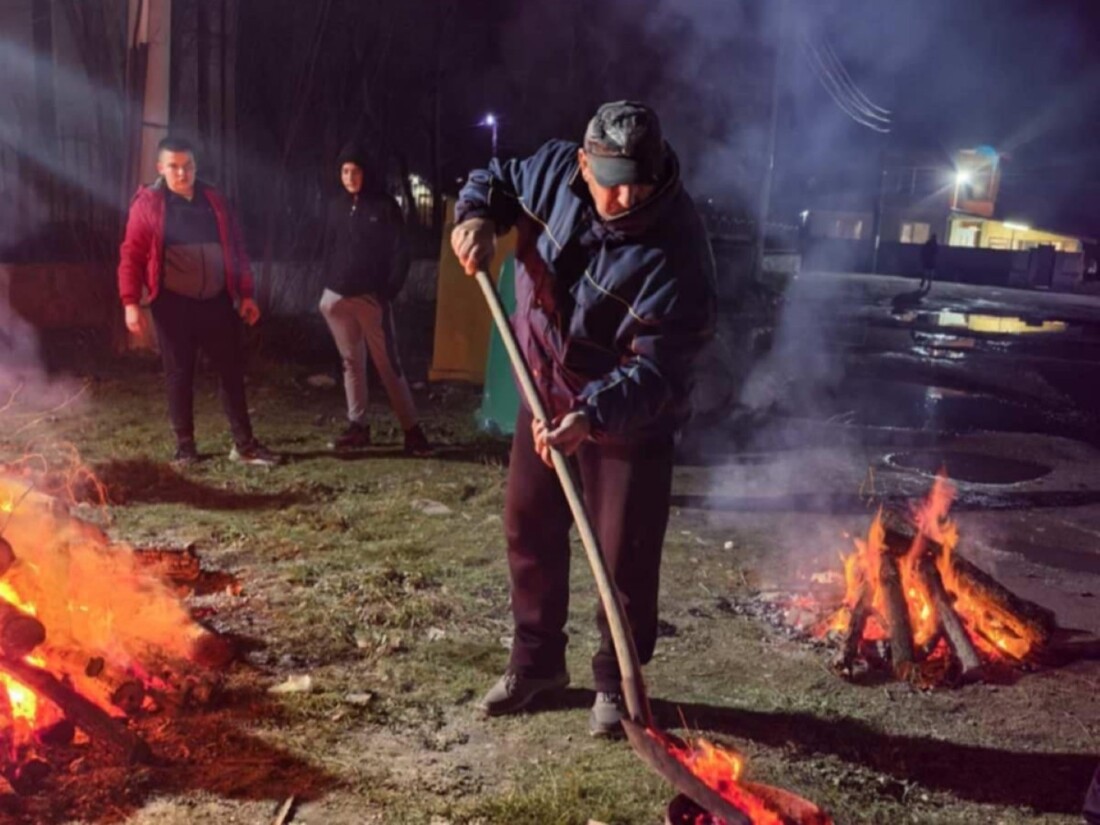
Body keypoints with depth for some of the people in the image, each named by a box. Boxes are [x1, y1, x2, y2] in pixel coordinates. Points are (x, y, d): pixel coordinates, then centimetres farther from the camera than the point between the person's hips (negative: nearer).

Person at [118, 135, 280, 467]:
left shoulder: (213, 200, 9)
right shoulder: (148, 204, -2)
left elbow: (236, 248, 12)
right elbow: (132, 256, -5)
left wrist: (245, 293, 7)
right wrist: (130, 302, -14)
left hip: (216, 301, 3)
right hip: (174, 304, -3)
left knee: (232, 370, 5)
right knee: (179, 375, 5)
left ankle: (244, 444, 13)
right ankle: (185, 445, 17)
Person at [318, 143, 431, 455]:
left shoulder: (384, 206, -2)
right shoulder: (337, 207, 10)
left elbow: (400, 252, -4)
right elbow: (329, 250, 17)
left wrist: (388, 292, -11)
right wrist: (327, 288, 7)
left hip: (371, 298, -4)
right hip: (337, 297, 5)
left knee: (388, 364, -5)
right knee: (352, 363, 9)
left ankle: (411, 429, -1)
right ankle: (358, 426, 15)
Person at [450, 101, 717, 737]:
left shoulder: (676, 249, -29)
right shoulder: (554, 170, -12)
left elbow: (657, 371, -30)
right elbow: (495, 181, 9)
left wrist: (592, 416, -45)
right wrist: (477, 217, -13)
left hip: (631, 421, -5)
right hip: (546, 397, 6)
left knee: (625, 558, 2)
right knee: (530, 534, 15)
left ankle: (616, 684, 26)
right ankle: (537, 662, 35)